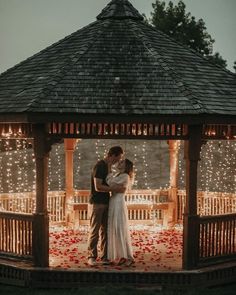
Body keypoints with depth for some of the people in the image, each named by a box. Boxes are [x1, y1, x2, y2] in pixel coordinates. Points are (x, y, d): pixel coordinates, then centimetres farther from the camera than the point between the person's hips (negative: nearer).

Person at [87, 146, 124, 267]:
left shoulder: (107, 166, 14)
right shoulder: (99, 166, -15)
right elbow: (98, 187, -22)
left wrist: (117, 187, 10)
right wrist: (114, 189, -19)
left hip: (106, 202, 8)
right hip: (97, 202, -8)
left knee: (105, 230, 7)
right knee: (94, 231, -4)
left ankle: (105, 257, 10)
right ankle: (92, 256, 2)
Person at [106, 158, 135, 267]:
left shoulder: (125, 176, -10)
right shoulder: (117, 175, 17)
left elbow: (110, 183, -16)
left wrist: (109, 169, -8)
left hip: (119, 204, -9)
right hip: (113, 204, 9)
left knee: (121, 231, -6)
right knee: (115, 231, 8)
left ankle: (129, 257, -1)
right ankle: (122, 256, 13)